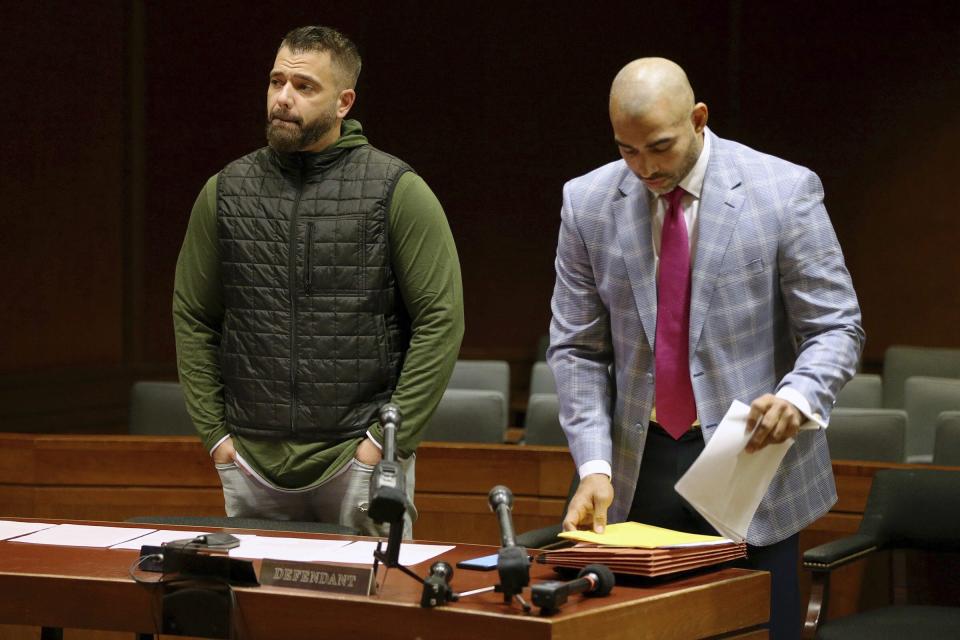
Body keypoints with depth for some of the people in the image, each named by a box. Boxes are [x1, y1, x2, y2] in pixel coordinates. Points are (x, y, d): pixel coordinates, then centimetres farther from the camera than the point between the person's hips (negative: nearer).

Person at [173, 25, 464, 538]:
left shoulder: (398, 191, -4)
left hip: (359, 460, -3)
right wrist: (214, 435, 4)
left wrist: (390, 438, -11)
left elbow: (441, 319, -6)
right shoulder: (226, 192, 6)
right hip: (251, 464, 3)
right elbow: (192, 318, 12)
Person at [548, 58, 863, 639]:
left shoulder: (785, 192, -7)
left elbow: (835, 329, -4)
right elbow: (577, 349, 4)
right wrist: (594, 466, -8)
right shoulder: (588, 203, 2)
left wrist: (797, 395, -25)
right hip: (639, 469, 2)